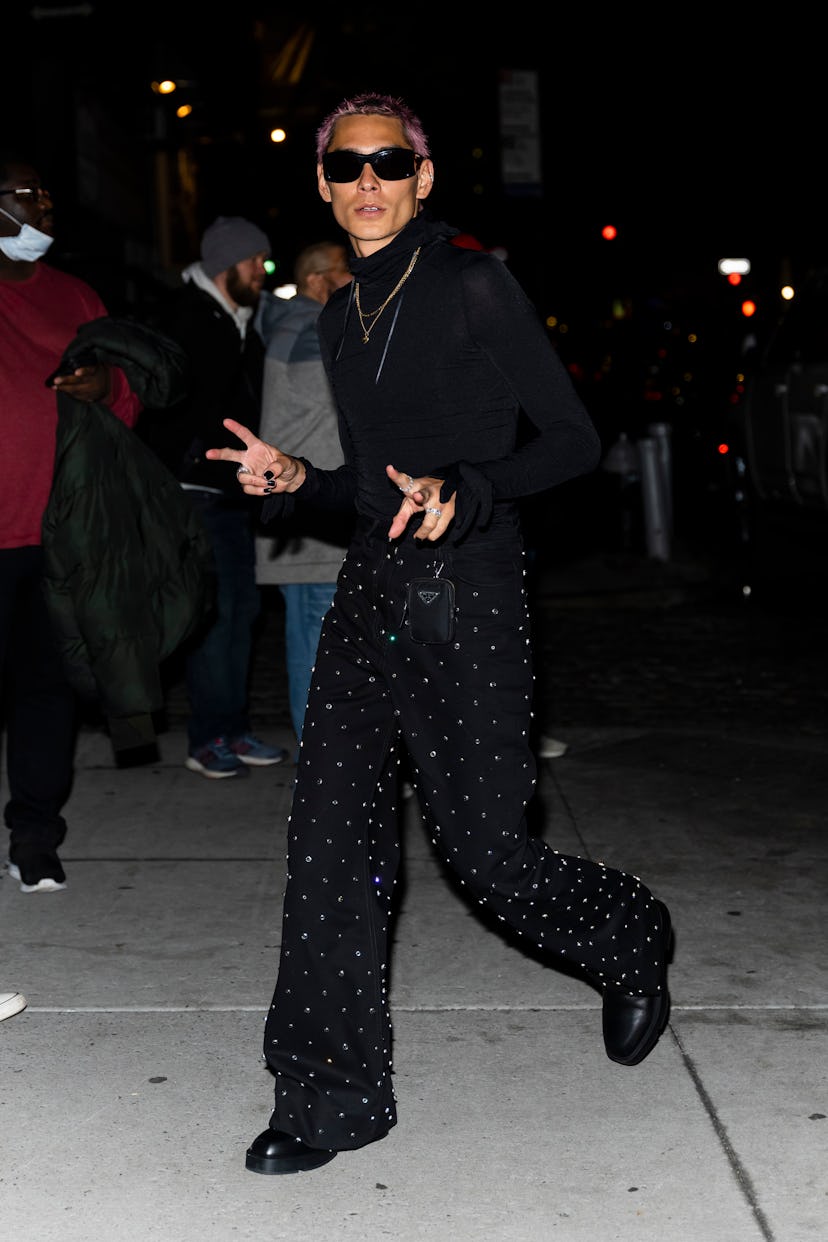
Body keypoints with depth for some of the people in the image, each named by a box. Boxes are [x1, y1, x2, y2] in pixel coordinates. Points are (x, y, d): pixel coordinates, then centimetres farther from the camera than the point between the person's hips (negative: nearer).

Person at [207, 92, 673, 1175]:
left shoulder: (475, 287, -6)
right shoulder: (341, 316, 15)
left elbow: (575, 440, -7)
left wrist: (464, 493, -21)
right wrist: (296, 479, 5)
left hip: (471, 597, -6)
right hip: (371, 594, 6)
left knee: (486, 850, 0)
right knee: (332, 840, -1)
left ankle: (632, 945, 33)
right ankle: (334, 1097, 10)